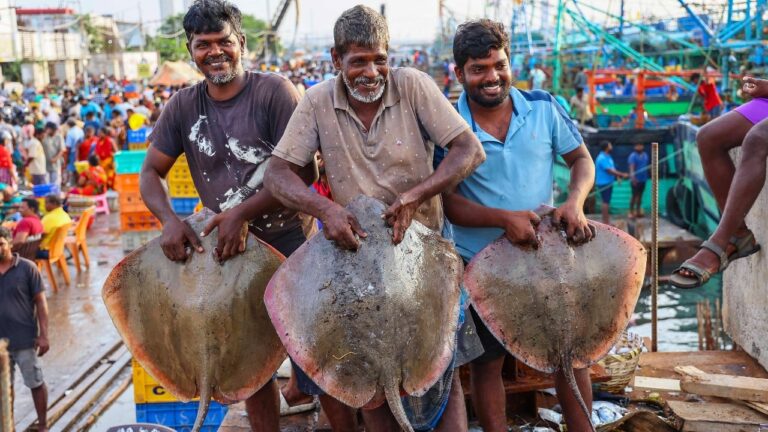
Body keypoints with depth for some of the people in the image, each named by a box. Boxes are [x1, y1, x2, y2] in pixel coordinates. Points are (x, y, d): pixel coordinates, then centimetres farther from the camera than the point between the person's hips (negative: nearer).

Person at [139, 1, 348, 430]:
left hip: (290, 241, -4)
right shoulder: (183, 107, 3)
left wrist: (243, 213, -23)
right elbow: (150, 173, 6)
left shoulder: (273, 90, -10)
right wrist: (170, 220, -14)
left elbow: (304, 171, -16)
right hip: (228, 250, 5)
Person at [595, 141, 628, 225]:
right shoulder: (602, 158, -17)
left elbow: (612, 169, 20)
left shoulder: (607, 157, 15)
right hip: (604, 183, -10)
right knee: (606, 201, -8)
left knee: (606, 201, 12)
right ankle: (605, 221, -6)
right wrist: (622, 175, -18)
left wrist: (619, 175, 6)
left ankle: (607, 221, 17)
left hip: (608, 182, 10)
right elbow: (609, 170, -22)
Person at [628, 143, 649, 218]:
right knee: (634, 195, -4)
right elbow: (631, 167, -23)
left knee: (640, 195, 12)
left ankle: (638, 211, 19)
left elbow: (648, 165, 22)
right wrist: (632, 177, -35)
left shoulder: (645, 155, 12)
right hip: (636, 180, -7)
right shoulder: (633, 156, -11)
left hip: (643, 179, 7)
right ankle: (631, 212, 1)